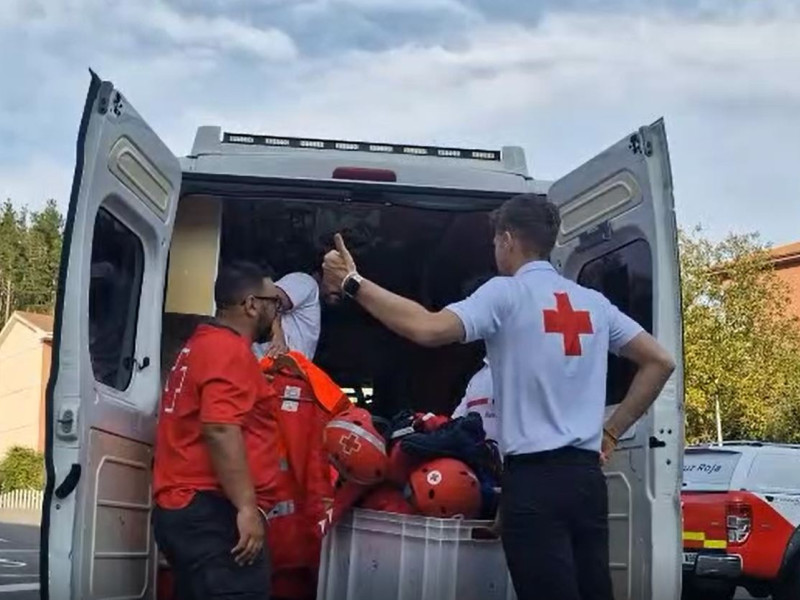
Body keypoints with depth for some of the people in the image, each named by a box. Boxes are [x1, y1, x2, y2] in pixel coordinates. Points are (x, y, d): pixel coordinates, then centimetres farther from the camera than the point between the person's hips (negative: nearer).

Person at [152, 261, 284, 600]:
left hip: (185, 509, 11)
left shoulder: (203, 345, 23)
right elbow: (220, 430, -22)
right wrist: (248, 508, -24)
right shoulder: (230, 348, -10)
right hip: (212, 513, -11)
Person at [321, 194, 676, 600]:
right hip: (586, 474, 6)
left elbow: (428, 329, -19)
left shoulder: (507, 293, -5)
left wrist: (353, 283, -10)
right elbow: (660, 361, 16)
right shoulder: (593, 302, 14)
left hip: (535, 477, -6)